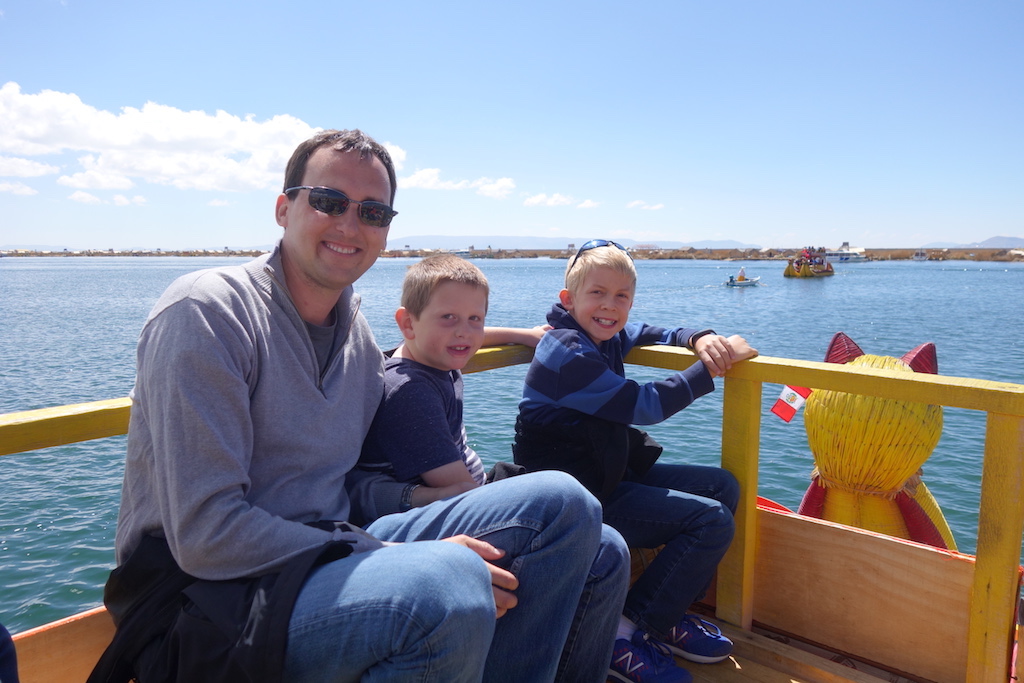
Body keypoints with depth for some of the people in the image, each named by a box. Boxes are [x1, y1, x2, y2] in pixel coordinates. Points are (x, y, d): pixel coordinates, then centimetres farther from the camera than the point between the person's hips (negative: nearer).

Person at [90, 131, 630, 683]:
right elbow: (205, 536, -19)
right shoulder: (204, 312, -13)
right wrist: (405, 562, -22)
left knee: (561, 505, -5)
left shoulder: (359, 333, 9)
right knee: (450, 587, -37)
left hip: (322, 552, 7)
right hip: (207, 604, -6)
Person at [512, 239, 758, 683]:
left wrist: (702, 339, -5)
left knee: (723, 486, 9)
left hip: (610, 474, 10)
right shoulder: (568, 353, -20)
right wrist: (709, 369, -14)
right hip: (576, 496, -10)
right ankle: (621, 634, -5)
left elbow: (662, 334, 19)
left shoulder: (607, 336, 8)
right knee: (712, 521, -15)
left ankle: (667, 615, 13)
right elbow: (643, 406, -20)